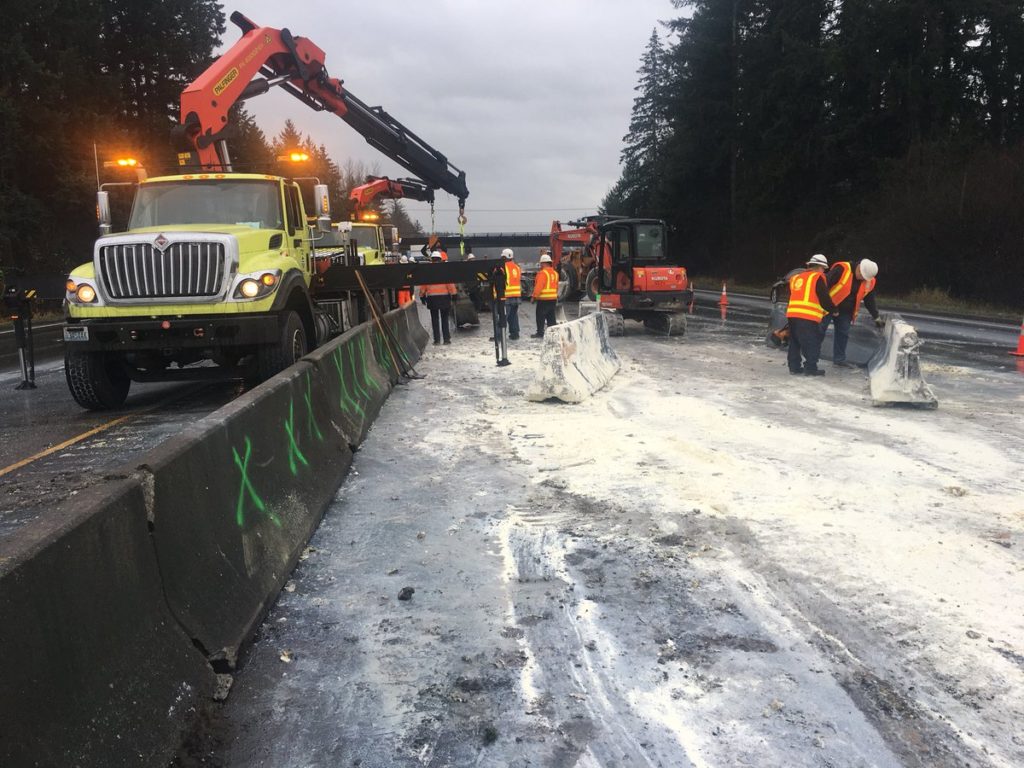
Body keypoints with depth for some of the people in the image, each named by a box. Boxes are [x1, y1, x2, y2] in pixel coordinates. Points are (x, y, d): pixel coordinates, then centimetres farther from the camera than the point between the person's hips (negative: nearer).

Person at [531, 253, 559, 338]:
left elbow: (538, 286, -19)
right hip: (553, 298, 8)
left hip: (543, 299, -8)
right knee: (551, 316, 12)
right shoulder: (555, 273, 11)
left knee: (540, 316, -1)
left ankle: (540, 333, 0)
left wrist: (534, 296, -12)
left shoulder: (542, 273, -15)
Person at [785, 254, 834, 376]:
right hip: (808, 316, -7)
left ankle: (794, 366, 19)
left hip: (792, 314, 7)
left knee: (795, 342, 16)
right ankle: (811, 368, -2)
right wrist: (833, 309, 12)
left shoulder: (796, 277, 21)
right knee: (812, 343, -1)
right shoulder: (818, 277, 0)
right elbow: (824, 298, -4)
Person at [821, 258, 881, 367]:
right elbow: (825, 284, -22)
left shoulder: (869, 282, 0)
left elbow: (870, 301, 12)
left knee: (843, 334, 7)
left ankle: (839, 359, 17)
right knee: (820, 331, -4)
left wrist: (876, 317, 14)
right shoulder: (841, 269, -21)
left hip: (845, 311, 6)